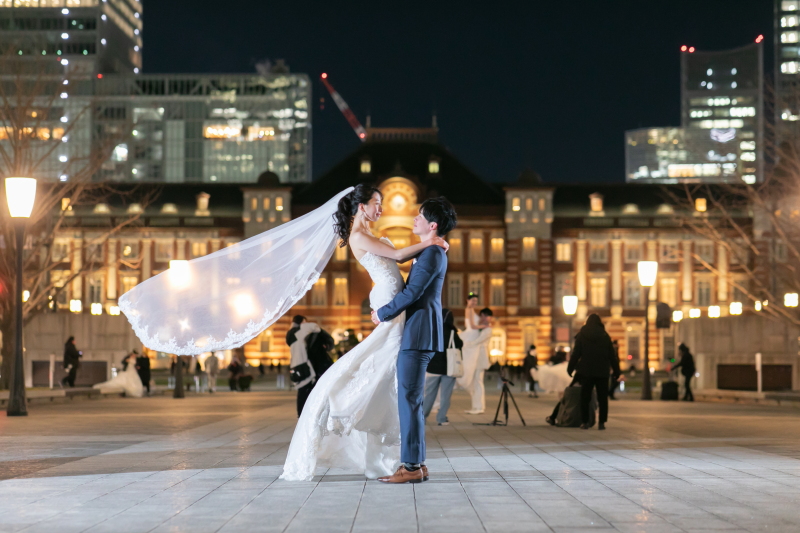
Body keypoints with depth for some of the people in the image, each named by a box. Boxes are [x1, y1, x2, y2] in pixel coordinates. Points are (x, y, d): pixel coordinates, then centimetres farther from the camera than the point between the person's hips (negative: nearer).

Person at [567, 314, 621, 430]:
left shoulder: (581, 335, 0)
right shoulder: (605, 336, 3)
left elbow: (575, 354, -2)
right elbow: (612, 356, 3)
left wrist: (570, 368, 5)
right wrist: (616, 370, 8)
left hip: (586, 372, -1)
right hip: (602, 372, 1)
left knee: (585, 398, 6)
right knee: (602, 398, 5)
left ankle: (585, 422, 3)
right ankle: (602, 423, 0)